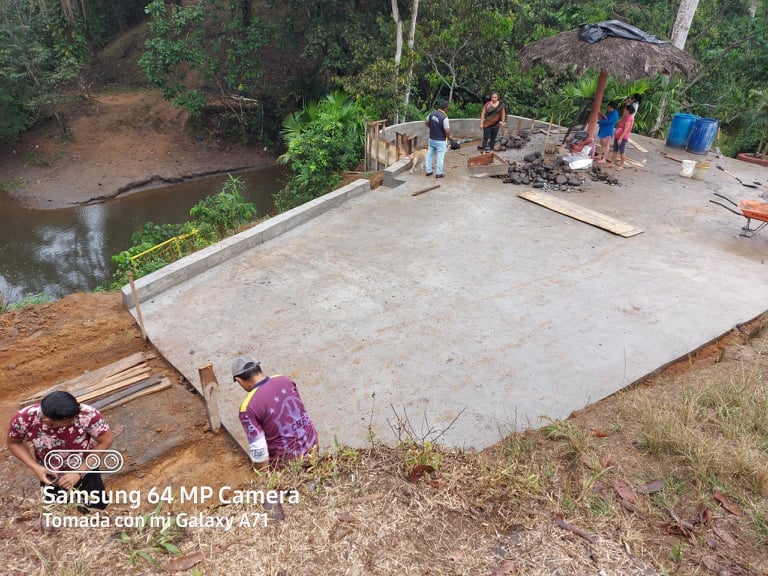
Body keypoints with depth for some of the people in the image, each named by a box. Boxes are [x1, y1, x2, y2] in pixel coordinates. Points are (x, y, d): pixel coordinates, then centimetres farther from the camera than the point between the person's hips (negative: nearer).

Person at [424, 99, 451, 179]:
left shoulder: (432, 113, -5)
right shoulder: (444, 117, -23)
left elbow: (426, 122, 9)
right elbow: (447, 131, -22)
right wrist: (449, 136, -2)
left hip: (431, 139, 6)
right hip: (440, 141, -6)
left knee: (429, 155, 18)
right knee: (440, 157, 7)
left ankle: (428, 171, 26)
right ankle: (439, 173, 16)